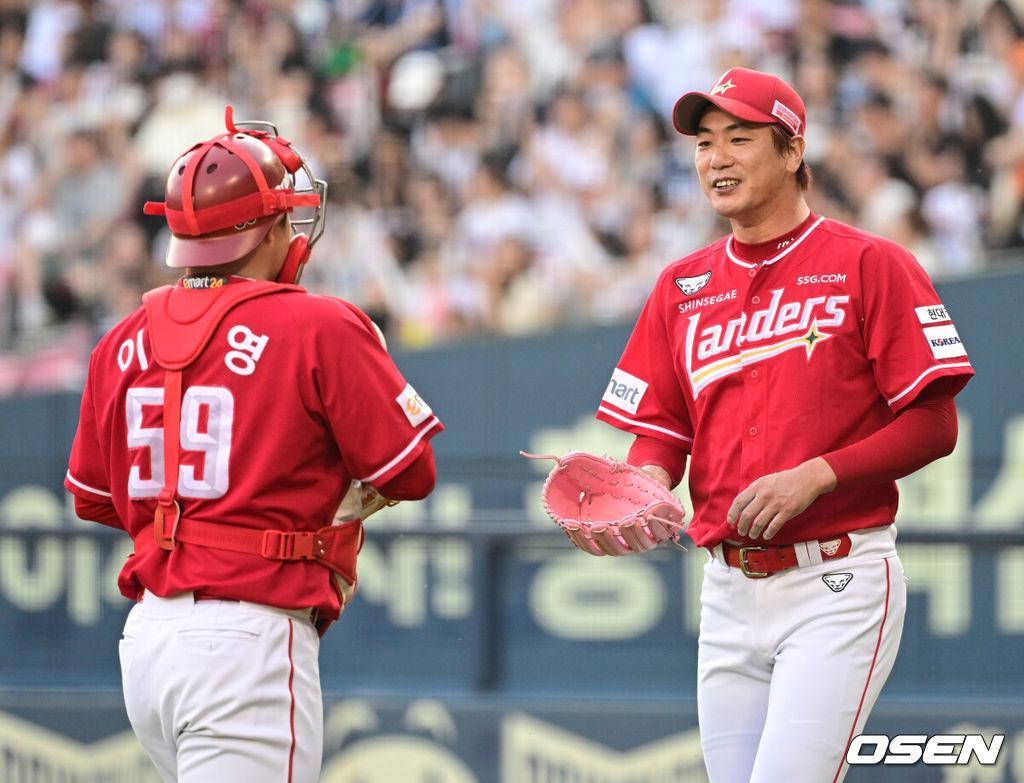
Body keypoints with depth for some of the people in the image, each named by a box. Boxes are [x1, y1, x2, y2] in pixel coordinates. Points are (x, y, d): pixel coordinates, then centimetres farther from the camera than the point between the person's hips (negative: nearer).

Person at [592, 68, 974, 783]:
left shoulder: (869, 266, -3)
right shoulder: (681, 286, 13)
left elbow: (934, 426, -7)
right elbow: (659, 431, 15)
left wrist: (814, 475, -17)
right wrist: (648, 488, -8)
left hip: (838, 586, -6)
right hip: (730, 588, 6)